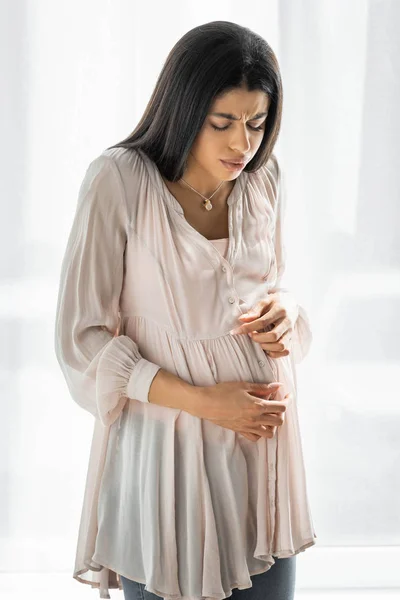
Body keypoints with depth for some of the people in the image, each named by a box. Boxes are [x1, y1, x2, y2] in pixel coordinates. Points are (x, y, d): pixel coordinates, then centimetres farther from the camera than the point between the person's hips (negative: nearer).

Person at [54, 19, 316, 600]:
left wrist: (283, 312, -8)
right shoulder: (119, 180, -15)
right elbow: (81, 339, -13)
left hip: (262, 439, 5)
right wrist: (202, 400, -19)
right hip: (168, 450, -4)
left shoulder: (263, 176, 0)